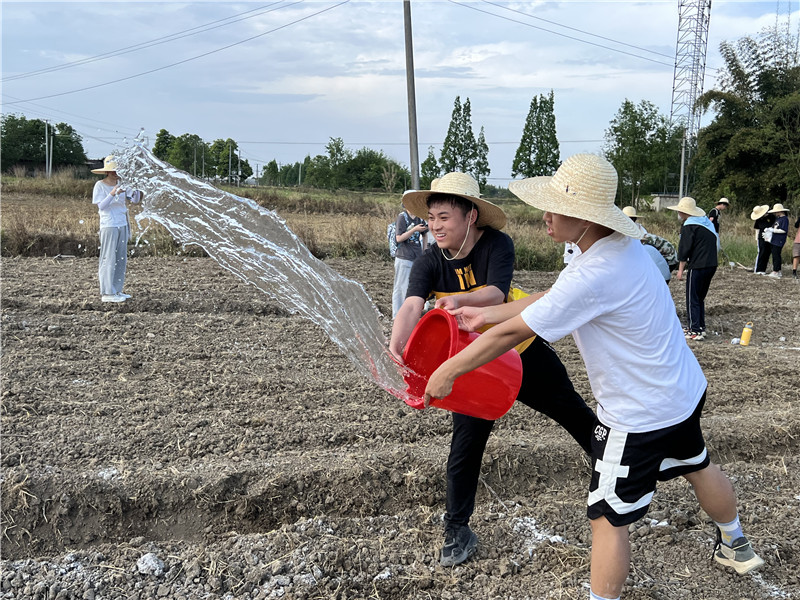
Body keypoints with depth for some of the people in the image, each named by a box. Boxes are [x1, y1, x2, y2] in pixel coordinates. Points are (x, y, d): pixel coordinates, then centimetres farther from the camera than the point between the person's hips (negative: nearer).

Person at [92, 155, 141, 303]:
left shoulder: (122, 184, 8)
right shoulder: (100, 185, -6)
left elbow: (135, 200, 3)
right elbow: (101, 206, -13)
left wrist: (136, 188, -14)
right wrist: (112, 194, -27)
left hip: (122, 225, 6)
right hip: (109, 225, -6)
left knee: (121, 259, 9)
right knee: (109, 259, -6)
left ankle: (117, 290, 16)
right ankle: (107, 293, -3)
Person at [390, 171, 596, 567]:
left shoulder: (497, 245, -21)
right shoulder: (428, 264, -16)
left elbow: (496, 294, -36)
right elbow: (412, 305, -32)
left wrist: (461, 299, -58)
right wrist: (397, 344, -53)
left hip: (521, 351, -1)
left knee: (573, 412, 13)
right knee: (466, 442, 2)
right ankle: (456, 530, 20)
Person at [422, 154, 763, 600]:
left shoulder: (592, 277, -33)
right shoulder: (624, 245, -3)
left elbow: (511, 332, -26)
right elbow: (553, 300, 5)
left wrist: (447, 372, -15)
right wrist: (484, 313, 5)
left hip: (640, 417, -10)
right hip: (685, 391, 10)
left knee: (609, 518, 3)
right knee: (698, 467, 32)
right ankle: (735, 546, 59)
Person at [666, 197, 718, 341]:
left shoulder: (689, 226, -11)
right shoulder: (707, 222, 16)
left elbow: (684, 249, -13)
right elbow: (716, 244, 22)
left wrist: (681, 269, -7)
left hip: (697, 267, -9)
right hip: (711, 265, 9)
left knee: (692, 300, -2)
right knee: (700, 298, 18)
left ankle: (695, 331, -3)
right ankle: (701, 327, 23)